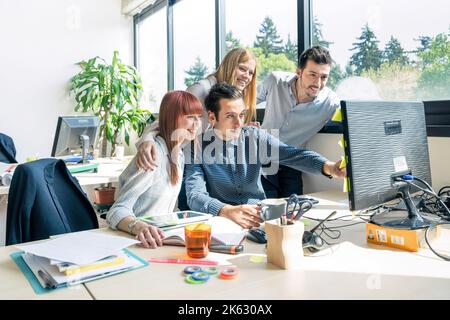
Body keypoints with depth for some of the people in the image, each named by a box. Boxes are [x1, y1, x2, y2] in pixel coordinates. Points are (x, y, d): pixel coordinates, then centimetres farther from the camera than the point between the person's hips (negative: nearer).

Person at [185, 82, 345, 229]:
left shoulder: (255, 137, 2)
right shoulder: (199, 147, -7)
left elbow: (293, 154, -10)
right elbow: (195, 196, -18)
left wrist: (328, 167, -29)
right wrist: (228, 211, -37)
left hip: (259, 215, 3)